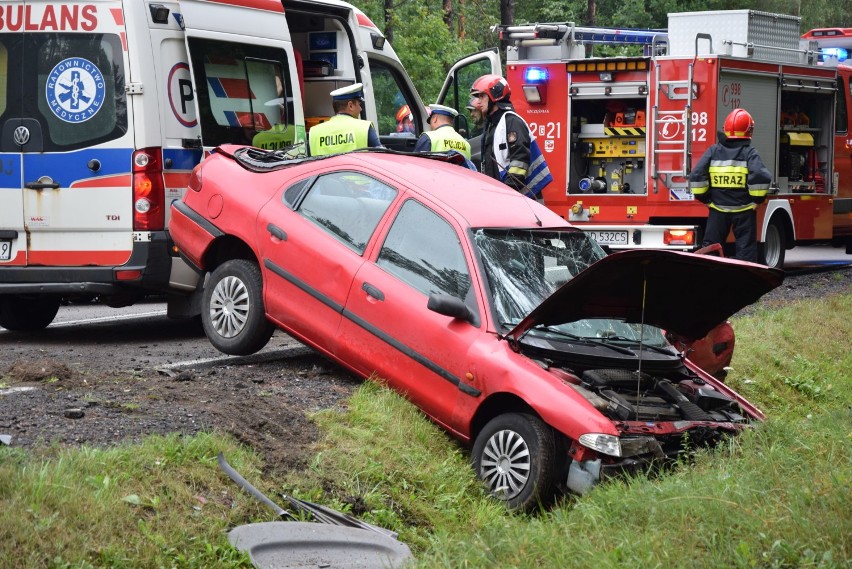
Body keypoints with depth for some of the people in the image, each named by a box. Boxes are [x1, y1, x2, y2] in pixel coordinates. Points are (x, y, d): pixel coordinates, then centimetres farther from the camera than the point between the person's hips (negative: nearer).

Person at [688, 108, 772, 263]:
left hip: (718, 209, 3)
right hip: (744, 210, -2)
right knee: (745, 250, 4)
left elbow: (696, 176, -6)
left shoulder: (714, 151, 2)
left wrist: (705, 199, 3)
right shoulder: (749, 152, -7)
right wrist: (757, 199, -8)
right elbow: (761, 176, -21)